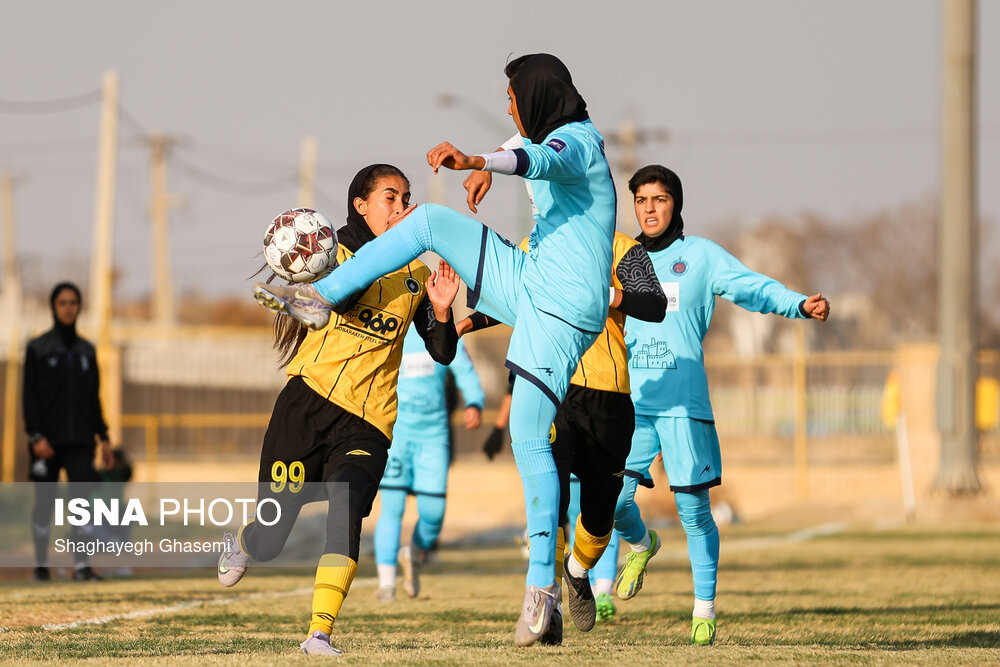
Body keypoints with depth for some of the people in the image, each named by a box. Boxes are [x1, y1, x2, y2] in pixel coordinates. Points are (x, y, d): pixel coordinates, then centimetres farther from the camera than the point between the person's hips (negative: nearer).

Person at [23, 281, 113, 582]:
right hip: (48, 440, -3)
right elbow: (30, 396, -4)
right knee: (45, 501, 4)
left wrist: (103, 436, 10)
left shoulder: (86, 351, 12)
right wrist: (36, 436, -14)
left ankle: (81, 565, -13)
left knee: (83, 497, -11)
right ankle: (41, 564, 15)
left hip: (79, 439, 3)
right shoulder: (38, 348, 0)